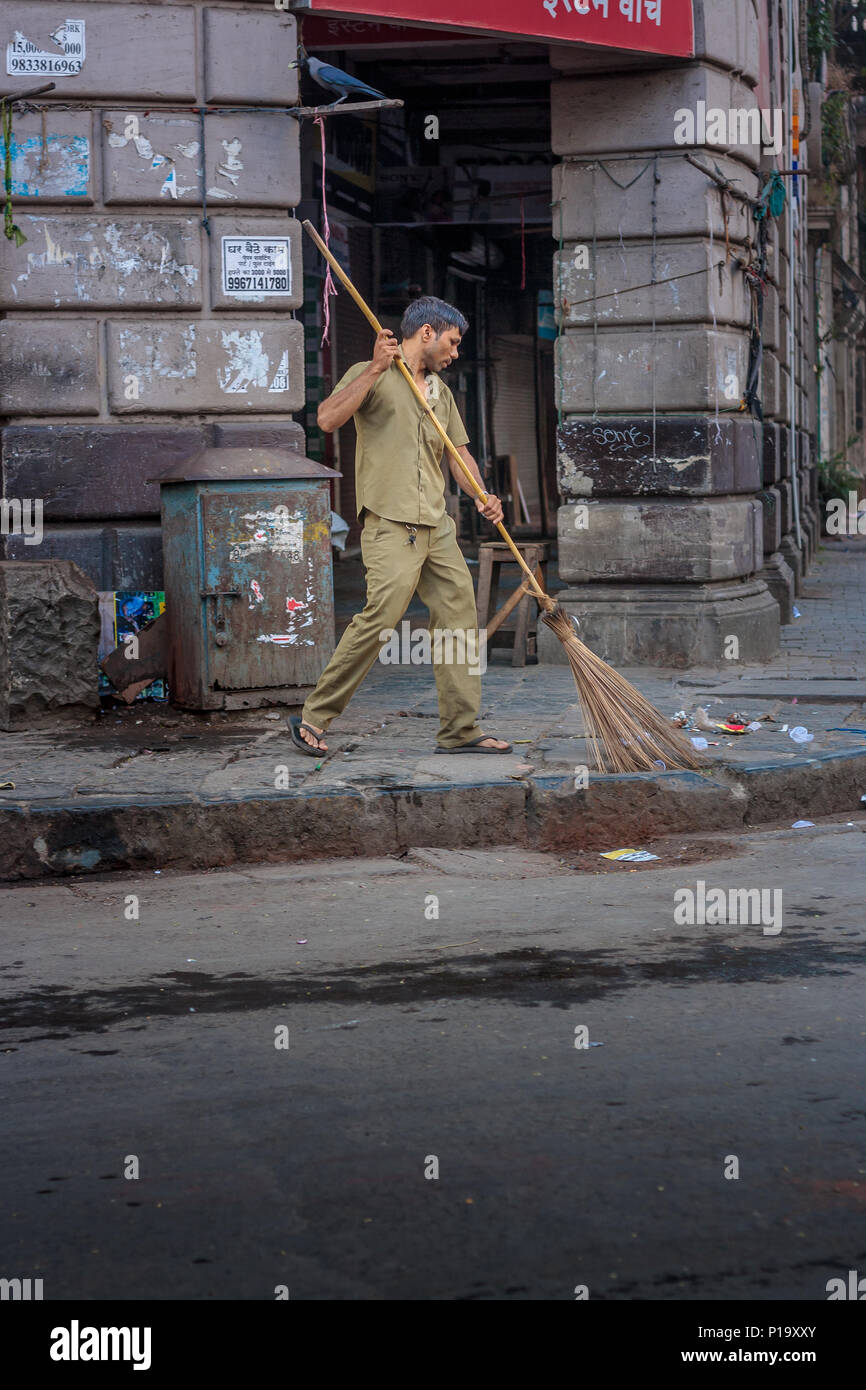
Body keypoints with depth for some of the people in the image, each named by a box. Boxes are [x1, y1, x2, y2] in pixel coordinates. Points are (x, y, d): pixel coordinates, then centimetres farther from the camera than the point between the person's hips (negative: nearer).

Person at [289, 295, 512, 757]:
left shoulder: (440, 391, 22)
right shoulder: (370, 376, 0)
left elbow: (459, 452, 22)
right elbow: (328, 419, -17)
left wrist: (481, 495, 3)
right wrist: (377, 368, -21)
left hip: (436, 526, 8)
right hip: (390, 524, -8)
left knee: (459, 615, 2)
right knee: (381, 616, -17)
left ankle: (460, 730, 8)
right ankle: (313, 718, -7)